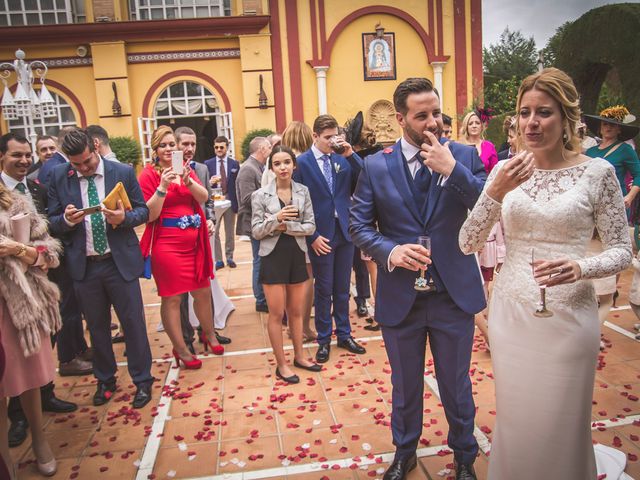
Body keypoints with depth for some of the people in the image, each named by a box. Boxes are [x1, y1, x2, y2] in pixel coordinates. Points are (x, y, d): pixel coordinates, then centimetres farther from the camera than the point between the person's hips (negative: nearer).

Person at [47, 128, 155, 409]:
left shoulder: (123, 172, -4)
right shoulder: (58, 177, 1)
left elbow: (143, 210, 0)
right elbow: (52, 222, 4)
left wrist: (124, 217, -20)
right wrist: (67, 220, -18)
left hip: (120, 262, -2)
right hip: (83, 266, 2)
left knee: (133, 323, 6)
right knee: (97, 327, 16)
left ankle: (142, 380, 23)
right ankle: (105, 380, 35)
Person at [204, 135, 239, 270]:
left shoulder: (234, 164, 5)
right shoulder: (207, 164, 3)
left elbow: (237, 185, 3)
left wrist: (238, 204, -2)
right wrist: (210, 182, -20)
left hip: (230, 200, 1)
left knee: (230, 232, 10)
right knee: (213, 232, 0)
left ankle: (229, 257, 22)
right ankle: (218, 260, 9)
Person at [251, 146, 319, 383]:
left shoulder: (303, 191, 1)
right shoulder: (260, 195, -5)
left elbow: (311, 226, -2)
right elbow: (256, 231, -6)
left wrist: (287, 226, -15)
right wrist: (276, 218, -21)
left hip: (297, 254, 3)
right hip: (273, 256, -3)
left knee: (296, 311, 15)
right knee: (276, 314, 5)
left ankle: (299, 356, 32)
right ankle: (281, 364, 19)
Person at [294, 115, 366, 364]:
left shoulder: (342, 159, 5)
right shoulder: (302, 162, -6)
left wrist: (351, 154, -13)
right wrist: (312, 236, -11)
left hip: (345, 231, 4)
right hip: (321, 236, -4)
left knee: (342, 288, 14)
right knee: (324, 290, 7)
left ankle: (344, 335, 29)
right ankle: (323, 340, 23)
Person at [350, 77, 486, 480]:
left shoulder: (464, 156, -4)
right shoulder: (375, 165, -3)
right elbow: (359, 225, -1)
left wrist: (451, 170, -23)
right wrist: (389, 251, -18)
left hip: (454, 294, 0)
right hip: (400, 296, 1)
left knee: (456, 384, 19)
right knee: (404, 385, 20)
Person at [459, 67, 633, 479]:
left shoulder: (597, 172, -6)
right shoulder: (506, 171, 1)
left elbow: (622, 251, -2)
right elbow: (469, 244, -4)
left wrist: (579, 268, -23)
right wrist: (494, 193, -19)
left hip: (568, 315, -2)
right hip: (511, 312, 3)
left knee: (561, 424, 11)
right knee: (514, 420, 16)